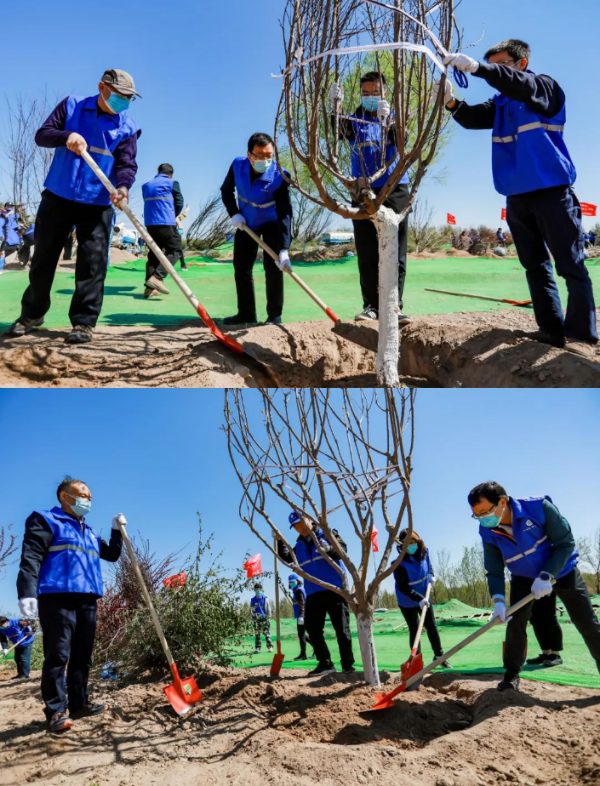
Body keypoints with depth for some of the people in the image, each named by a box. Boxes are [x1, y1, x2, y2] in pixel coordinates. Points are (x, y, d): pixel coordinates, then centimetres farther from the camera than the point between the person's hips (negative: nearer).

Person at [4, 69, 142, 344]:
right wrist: (66, 136, -23)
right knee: (43, 257, 9)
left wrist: (123, 186, -31)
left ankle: (84, 322, 1)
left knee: (92, 263, -6)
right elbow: (42, 135, -1)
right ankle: (32, 313, 25)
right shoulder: (72, 105, 2)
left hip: (97, 204, -1)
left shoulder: (128, 127, 1)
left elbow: (126, 163, -9)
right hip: (57, 197, 1)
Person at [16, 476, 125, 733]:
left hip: (87, 600, 7)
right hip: (57, 598, -7)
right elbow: (30, 558, -9)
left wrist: (117, 530, 18)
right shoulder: (45, 520, 3)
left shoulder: (90, 533, 25)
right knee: (58, 656, -8)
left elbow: (112, 554, 34)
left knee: (82, 656, 9)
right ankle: (56, 711, -5)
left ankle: (79, 703, 17)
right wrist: (27, 593, -21)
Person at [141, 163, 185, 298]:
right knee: (175, 251, 1)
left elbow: (149, 203, 18)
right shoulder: (172, 183, 3)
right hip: (166, 223, -5)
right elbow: (179, 203, 2)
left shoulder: (146, 185, 18)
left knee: (154, 253, 12)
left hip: (149, 223, 5)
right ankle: (156, 277, -20)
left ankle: (150, 287, 2)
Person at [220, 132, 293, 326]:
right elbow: (226, 190, -1)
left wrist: (284, 250, -46)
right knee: (241, 267, 5)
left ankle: (274, 315, -7)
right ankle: (246, 313, 18)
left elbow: (285, 213, -38)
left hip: (271, 223, -4)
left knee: (272, 266, -16)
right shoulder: (238, 165, -21)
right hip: (245, 222, 4)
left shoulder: (280, 176, -32)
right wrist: (234, 214, -16)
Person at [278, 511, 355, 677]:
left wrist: (329, 549, -36)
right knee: (313, 629, 5)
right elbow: (286, 559, 22)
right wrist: (279, 542, 8)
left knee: (342, 629, -3)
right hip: (313, 593, 6)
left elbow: (342, 549, -14)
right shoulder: (299, 546, 16)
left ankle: (348, 665, 4)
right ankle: (325, 664, 15)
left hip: (335, 589, -6)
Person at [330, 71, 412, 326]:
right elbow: (339, 132, -12)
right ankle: (371, 305, 5)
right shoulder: (355, 121, 10)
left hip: (395, 191, -1)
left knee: (395, 253, -3)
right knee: (367, 254, 0)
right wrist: (336, 108, -32)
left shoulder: (394, 118, 8)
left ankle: (394, 306, -3)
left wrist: (387, 121, -33)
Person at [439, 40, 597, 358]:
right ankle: (551, 329, 17)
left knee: (570, 265, -6)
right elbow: (471, 118, 6)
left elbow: (520, 85, -22)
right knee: (535, 266, 9)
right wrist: (450, 101, -14)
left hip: (551, 191, -7)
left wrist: (476, 67, -33)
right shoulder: (500, 103, 17)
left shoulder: (545, 86, -2)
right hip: (517, 196, 7)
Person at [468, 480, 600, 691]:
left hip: (562, 569, -2)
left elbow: (566, 543, -26)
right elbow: (494, 571, -15)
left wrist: (546, 576, -31)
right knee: (516, 621, -12)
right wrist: (498, 599, -32)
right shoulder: (488, 532, -22)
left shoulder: (539, 507, -34)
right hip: (524, 577, 2)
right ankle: (511, 675, 1)